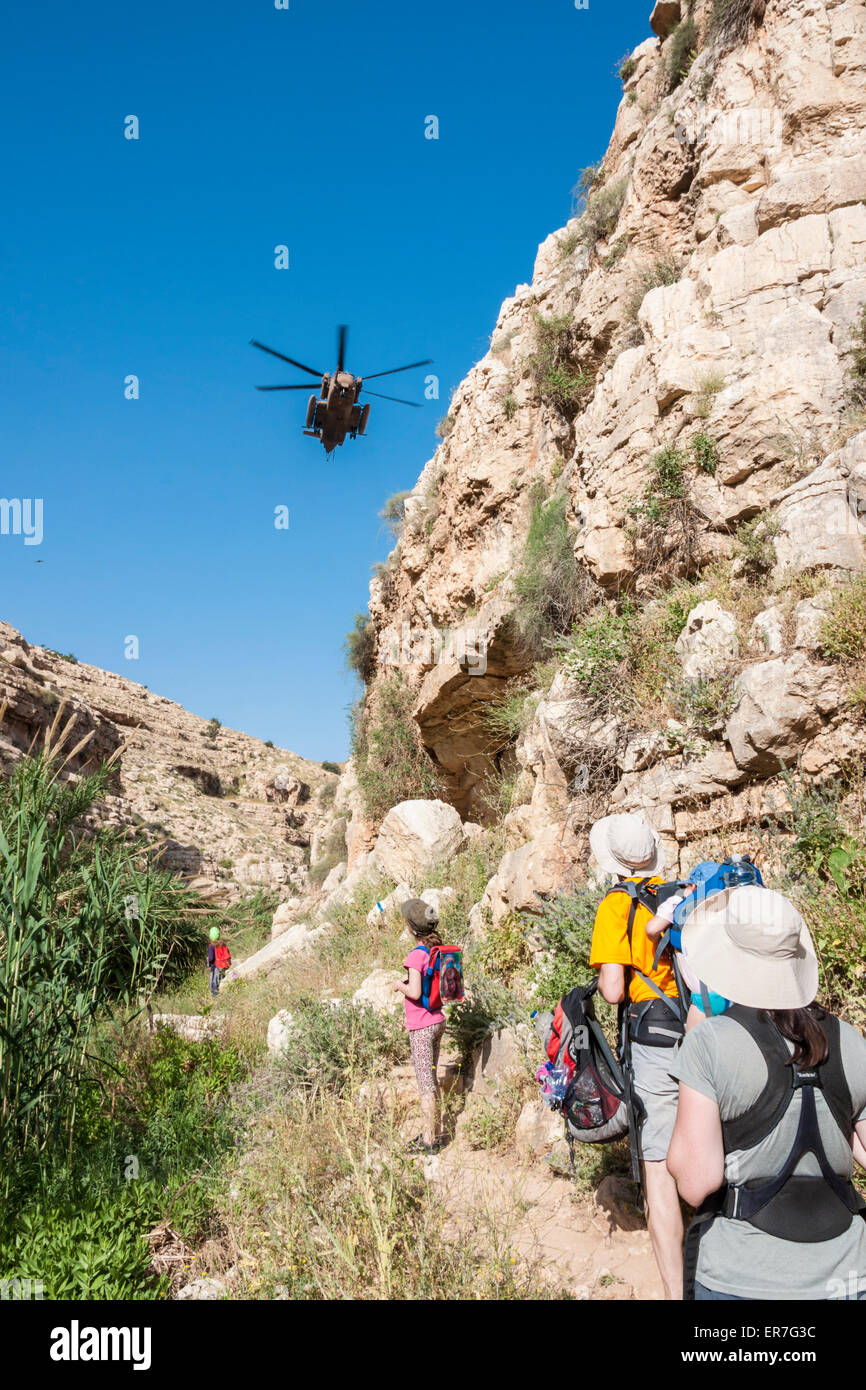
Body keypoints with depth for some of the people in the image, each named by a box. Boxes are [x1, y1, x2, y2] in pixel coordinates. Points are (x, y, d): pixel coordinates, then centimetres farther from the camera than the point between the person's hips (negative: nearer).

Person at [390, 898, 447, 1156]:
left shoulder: (417, 955, -20)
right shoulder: (438, 950, 3)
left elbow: (415, 992, -27)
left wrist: (400, 985, -7)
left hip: (421, 1028, -8)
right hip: (437, 1021, 8)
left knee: (425, 1082, 2)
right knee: (432, 1079, 18)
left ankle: (429, 1140, 11)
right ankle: (434, 1133, 29)